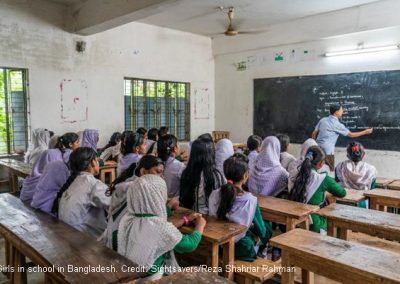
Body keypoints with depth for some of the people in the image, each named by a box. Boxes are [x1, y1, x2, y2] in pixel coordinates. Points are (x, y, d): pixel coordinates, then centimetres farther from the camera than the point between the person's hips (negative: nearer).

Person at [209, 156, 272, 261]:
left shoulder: (214, 195, -16)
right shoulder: (250, 200, -27)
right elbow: (261, 231, -15)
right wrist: (256, 236, 9)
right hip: (242, 249, -4)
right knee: (267, 227, 23)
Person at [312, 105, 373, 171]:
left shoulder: (323, 120, 8)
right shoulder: (337, 124, -9)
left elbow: (314, 134, 10)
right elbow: (351, 135, 0)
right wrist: (365, 132, 11)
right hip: (327, 150, -7)